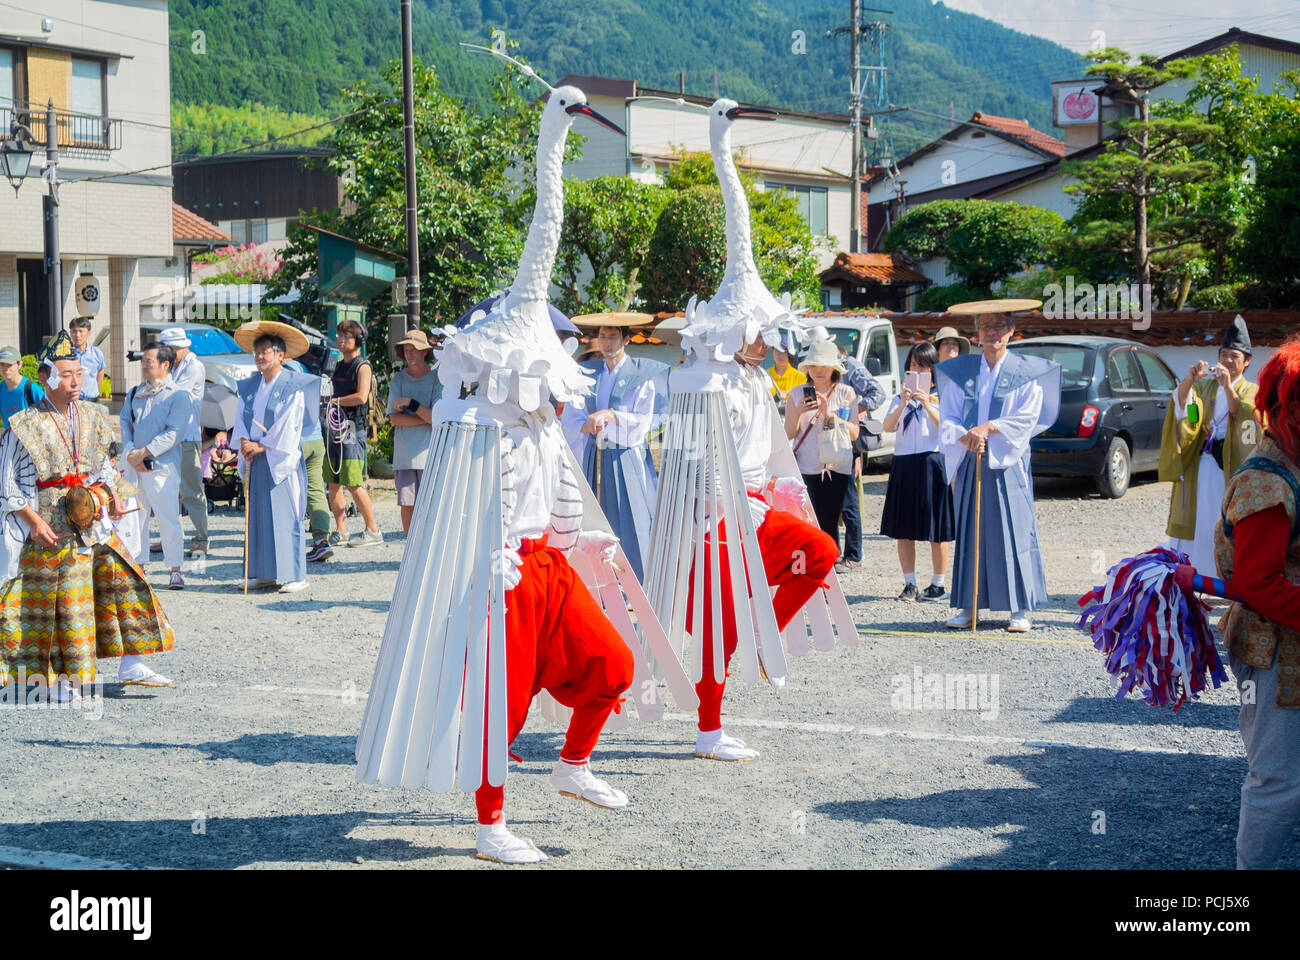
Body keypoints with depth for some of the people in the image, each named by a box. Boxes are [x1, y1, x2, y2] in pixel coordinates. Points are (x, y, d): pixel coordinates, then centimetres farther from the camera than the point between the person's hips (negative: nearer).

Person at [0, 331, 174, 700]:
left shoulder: (91, 416, 8)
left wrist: (112, 494, 4)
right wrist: (34, 522, -15)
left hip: (94, 524, 6)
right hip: (52, 530, -6)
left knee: (124, 581, 3)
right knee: (62, 602, -3)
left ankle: (130, 666, 12)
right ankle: (56, 681, 10)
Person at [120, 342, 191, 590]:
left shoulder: (177, 396, -3)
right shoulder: (134, 394, 16)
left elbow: (174, 433, -10)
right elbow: (125, 422, 11)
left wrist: (144, 453, -14)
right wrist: (130, 452, -6)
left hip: (162, 465, -5)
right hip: (134, 466, 6)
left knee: (168, 518, -6)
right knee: (133, 515, 7)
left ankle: (175, 571, 2)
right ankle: (138, 567, 16)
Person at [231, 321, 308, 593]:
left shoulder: (291, 388, -6)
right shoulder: (249, 386, 12)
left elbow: (288, 427, -10)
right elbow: (241, 417, 8)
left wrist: (262, 445, -13)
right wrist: (245, 441, -10)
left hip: (280, 460, -6)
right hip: (255, 462, 6)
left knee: (285, 516, -7)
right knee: (257, 515, 6)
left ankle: (295, 575, -4)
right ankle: (265, 573, 12)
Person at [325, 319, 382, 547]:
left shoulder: (362, 366, -5)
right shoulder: (339, 367, 19)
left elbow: (361, 397, -16)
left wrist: (335, 401, -7)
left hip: (353, 428, -8)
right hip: (335, 427, 8)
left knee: (353, 484, -11)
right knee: (332, 482, 6)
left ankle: (373, 530, -4)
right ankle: (340, 531, 11)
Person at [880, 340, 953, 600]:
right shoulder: (900, 398, 13)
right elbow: (888, 427, -1)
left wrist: (927, 405, -18)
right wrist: (903, 403, -14)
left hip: (932, 463, -4)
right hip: (903, 464, 4)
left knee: (936, 530, -1)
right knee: (903, 529, 5)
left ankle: (938, 584, 9)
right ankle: (909, 584, 13)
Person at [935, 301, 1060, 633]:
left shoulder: (1027, 373, 2)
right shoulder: (959, 371, 9)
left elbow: (1026, 419, -7)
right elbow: (947, 419, 4)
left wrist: (988, 427, -18)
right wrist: (965, 437, -16)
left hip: (1008, 465, -3)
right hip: (970, 464, 3)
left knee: (1014, 531, -3)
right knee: (969, 531, 3)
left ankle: (1021, 609, 0)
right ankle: (968, 605, 8)